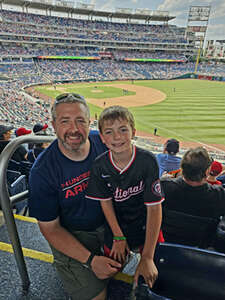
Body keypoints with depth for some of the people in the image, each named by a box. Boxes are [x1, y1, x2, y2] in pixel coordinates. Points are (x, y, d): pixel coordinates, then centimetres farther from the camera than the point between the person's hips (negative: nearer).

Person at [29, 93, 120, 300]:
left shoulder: (103, 142, -14)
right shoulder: (43, 171, -23)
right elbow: (50, 228, -14)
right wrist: (90, 260, -21)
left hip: (109, 221, 5)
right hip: (71, 236, -4)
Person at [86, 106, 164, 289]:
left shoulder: (147, 161, -27)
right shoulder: (100, 165, -18)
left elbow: (154, 208, -24)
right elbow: (106, 202, -7)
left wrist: (148, 257, -25)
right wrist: (118, 237, -8)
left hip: (147, 224, -1)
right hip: (117, 223, 2)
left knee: (152, 276, 9)